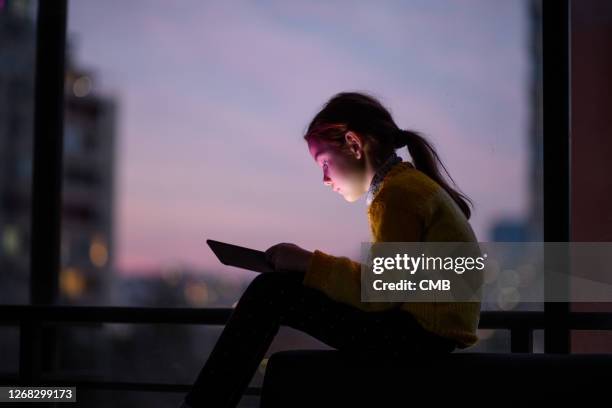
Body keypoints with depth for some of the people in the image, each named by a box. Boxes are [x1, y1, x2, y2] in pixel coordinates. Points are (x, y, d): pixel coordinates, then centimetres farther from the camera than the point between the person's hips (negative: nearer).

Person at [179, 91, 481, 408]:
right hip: (427, 329, 10)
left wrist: (307, 262, -11)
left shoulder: (399, 191, -12)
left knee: (273, 292, -11)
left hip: (423, 332, -10)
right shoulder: (410, 183, 19)